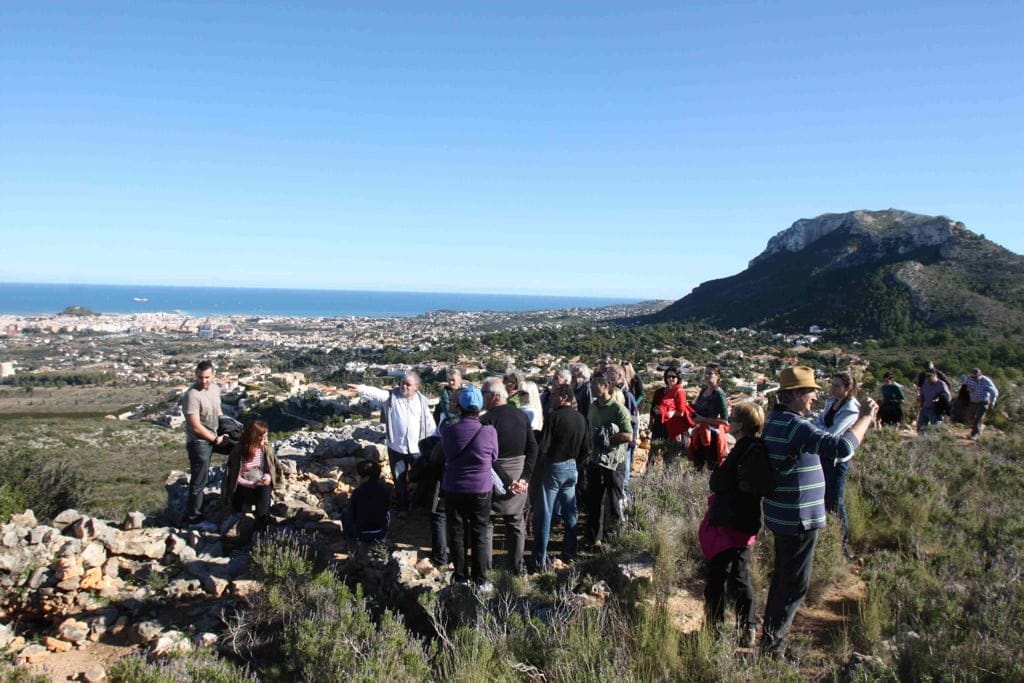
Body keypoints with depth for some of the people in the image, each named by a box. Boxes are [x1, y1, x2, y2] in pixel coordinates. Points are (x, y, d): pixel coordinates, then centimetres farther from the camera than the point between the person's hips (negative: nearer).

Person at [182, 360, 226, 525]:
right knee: (199, 480, 1)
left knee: (202, 478, 22)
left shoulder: (215, 388, 0)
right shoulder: (192, 395, -25)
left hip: (210, 439, 8)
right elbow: (196, 426, -24)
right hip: (198, 442, -8)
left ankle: (197, 509, 37)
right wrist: (215, 439, -16)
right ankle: (193, 516, 15)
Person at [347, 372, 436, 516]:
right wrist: (361, 388, -46)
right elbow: (376, 393, -26)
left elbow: (430, 424, 3)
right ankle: (403, 508, 27)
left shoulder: (422, 400, -1)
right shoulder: (391, 396, -6)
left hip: (417, 448, 1)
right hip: (396, 447, -1)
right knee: (399, 480, 11)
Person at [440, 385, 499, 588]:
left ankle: (460, 577, 25)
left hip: (453, 489, 1)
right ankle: (479, 580, 18)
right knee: (480, 535, 12)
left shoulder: (447, 430, -13)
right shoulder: (489, 432, -18)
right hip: (480, 490, -1)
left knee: (456, 533, 15)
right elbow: (493, 459, -2)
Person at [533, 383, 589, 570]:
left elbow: (543, 446, -17)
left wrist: (541, 465, -3)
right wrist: (575, 464, 17)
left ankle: (540, 560, 3)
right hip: (572, 468, 6)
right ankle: (569, 554, 24)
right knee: (570, 513, 16)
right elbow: (586, 448, 8)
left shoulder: (554, 416, -16)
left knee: (544, 515, 1)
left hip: (554, 467, -6)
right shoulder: (581, 419, 3)